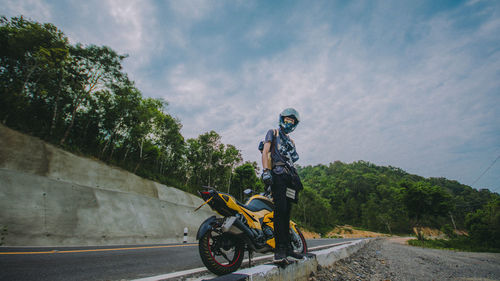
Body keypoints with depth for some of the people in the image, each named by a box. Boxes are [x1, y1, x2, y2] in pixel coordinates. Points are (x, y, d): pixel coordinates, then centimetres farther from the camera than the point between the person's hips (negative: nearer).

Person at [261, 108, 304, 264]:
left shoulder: (291, 142, 30)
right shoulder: (273, 133, 11)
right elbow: (265, 152, -2)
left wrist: (297, 179, 19)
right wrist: (266, 171, -16)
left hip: (290, 177, 7)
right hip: (278, 175, -7)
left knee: (287, 213, 6)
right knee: (280, 210, -17)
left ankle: (287, 247, 11)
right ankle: (279, 249, -17)